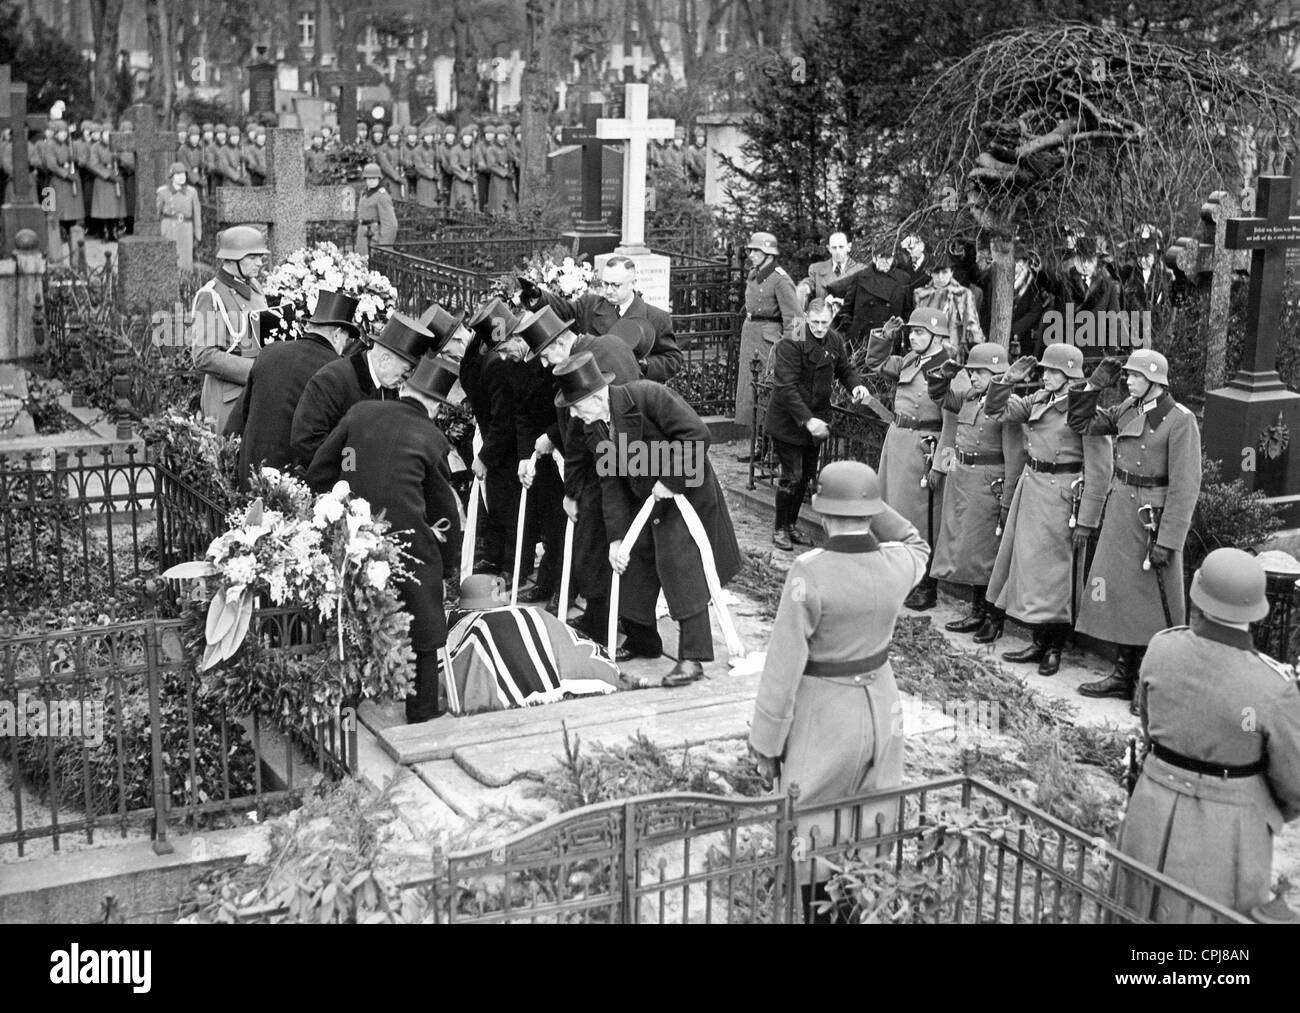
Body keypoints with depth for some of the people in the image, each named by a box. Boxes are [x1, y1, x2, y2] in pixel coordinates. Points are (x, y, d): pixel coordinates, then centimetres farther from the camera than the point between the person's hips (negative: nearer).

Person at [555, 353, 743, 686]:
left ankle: (693, 658, -7)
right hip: (644, 500, 7)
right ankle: (642, 641, 31)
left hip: (687, 493, -7)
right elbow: (611, 485, 0)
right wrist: (616, 538, -6)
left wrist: (670, 482, -23)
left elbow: (697, 435, -27)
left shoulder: (647, 395, -25)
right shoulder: (593, 430, -3)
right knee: (633, 562, 10)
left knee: (680, 564, -13)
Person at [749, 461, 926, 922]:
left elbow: (784, 666, -19)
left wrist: (767, 741, -9)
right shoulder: (898, 563, -9)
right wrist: (873, 508, 5)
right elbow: (917, 545, 19)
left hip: (824, 715, -5)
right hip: (881, 703, 5)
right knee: (875, 826, 19)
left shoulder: (808, 573, -23)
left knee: (807, 832, 10)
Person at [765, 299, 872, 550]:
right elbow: (786, 387, -25)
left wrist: (856, 385, -6)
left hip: (816, 420, 7)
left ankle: (792, 525, 31)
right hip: (788, 422, -7)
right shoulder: (790, 344, -21)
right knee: (792, 477, -5)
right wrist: (807, 420, -31)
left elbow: (845, 368, 17)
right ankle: (779, 528, 13)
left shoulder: (834, 341, 1)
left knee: (807, 475, 15)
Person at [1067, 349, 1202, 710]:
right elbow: (1082, 423, 18)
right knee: (1118, 593, 12)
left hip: (1154, 516, -7)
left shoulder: (1180, 420, -15)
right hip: (1120, 508, 7)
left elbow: (1185, 487, -16)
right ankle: (1125, 674, 24)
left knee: (1154, 602, 2)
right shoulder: (1128, 409, 6)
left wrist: (1167, 541, -18)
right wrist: (1094, 384, 4)